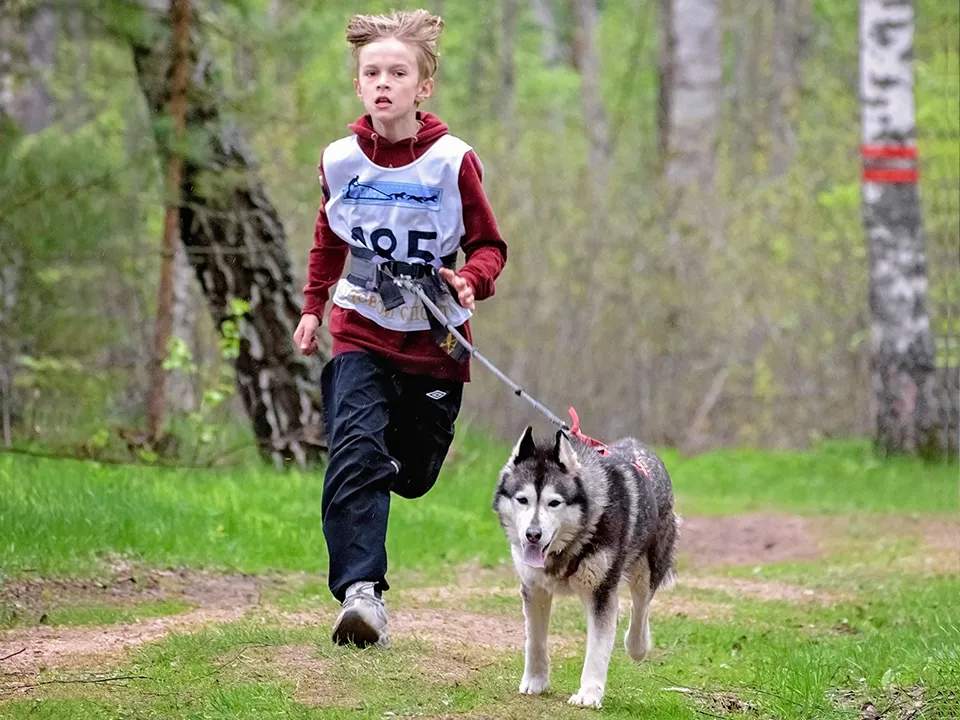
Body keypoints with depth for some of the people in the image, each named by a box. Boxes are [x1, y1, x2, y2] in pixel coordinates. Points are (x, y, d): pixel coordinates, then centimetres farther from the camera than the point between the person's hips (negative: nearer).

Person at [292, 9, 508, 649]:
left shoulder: (453, 162, -9)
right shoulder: (340, 161, -1)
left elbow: (489, 245, 0)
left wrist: (471, 279, -20)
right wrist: (313, 306, 16)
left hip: (434, 339, 0)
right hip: (362, 332, 0)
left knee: (414, 472, 10)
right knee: (355, 452, -21)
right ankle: (361, 592, -28)